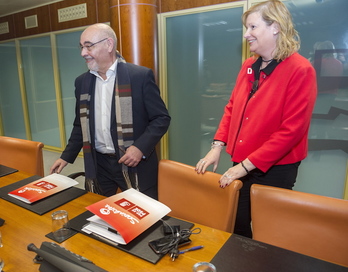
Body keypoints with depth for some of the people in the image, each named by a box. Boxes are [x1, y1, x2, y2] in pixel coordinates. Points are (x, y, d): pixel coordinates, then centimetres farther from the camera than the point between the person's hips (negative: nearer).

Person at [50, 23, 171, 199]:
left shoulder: (140, 75, -9)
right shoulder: (82, 82, 8)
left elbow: (161, 118, -8)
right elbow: (80, 125, 16)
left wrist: (141, 147, -20)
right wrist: (66, 156, 12)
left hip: (135, 163, -4)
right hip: (97, 165, 5)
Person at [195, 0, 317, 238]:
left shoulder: (300, 70, -15)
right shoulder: (248, 66, 5)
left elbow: (291, 130, -20)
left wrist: (247, 165, -19)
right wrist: (217, 146, -2)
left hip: (274, 169, -6)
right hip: (242, 165, 6)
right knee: (236, 225, 17)